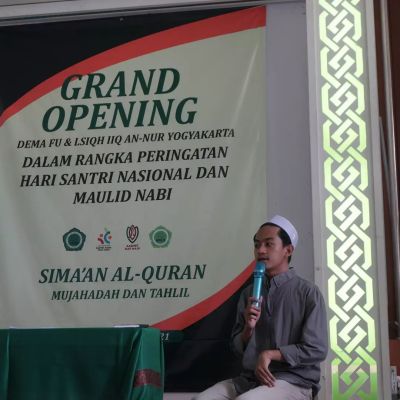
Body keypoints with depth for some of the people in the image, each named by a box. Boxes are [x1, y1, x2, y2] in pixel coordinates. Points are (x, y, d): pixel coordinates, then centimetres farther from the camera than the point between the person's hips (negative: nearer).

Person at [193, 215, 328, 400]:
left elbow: (316, 350, -8)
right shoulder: (249, 293, 12)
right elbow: (237, 348, 14)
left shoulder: (307, 292, -3)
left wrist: (270, 354, -9)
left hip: (292, 381, -5)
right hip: (249, 379, 5)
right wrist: (248, 328, -7)